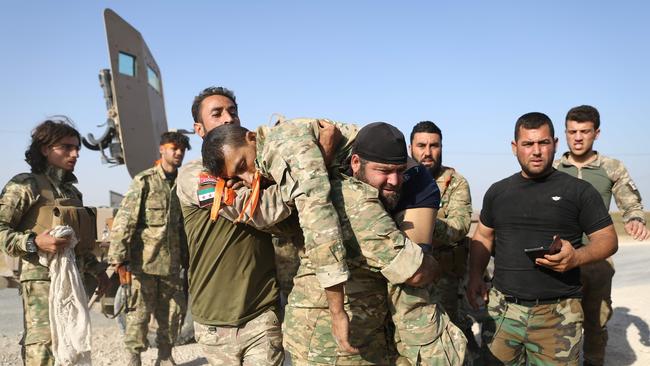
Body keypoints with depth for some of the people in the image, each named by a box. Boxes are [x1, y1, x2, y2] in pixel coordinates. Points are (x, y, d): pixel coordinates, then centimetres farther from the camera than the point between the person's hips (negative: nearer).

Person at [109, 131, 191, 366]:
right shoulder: (144, 180, -4)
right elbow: (125, 219, -10)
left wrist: (187, 258, 18)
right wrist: (119, 256, -15)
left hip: (171, 263, 5)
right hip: (144, 260, -5)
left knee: (174, 312, 10)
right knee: (140, 312, 3)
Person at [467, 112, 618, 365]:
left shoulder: (578, 190, 0)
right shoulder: (498, 191, 10)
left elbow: (608, 239, 1)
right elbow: (483, 237, 17)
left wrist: (577, 257, -19)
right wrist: (475, 277, 3)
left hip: (557, 315, -3)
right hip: (502, 310, 3)